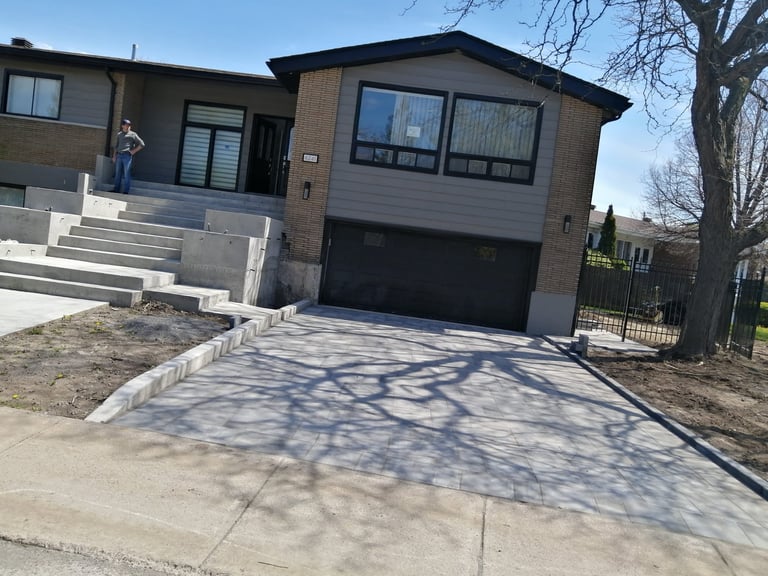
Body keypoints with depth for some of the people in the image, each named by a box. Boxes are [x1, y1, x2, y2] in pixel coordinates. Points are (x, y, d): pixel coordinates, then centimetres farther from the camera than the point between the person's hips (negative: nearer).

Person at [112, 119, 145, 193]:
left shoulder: (133, 134, 3)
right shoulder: (119, 134, 16)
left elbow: (142, 144, 1)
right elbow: (116, 146, 21)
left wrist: (134, 151, -4)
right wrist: (114, 156, 14)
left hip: (127, 156, -5)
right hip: (119, 155, 5)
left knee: (126, 174, -5)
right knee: (118, 173, 7)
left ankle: (126, 191, -2)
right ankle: (116, 189, 14)